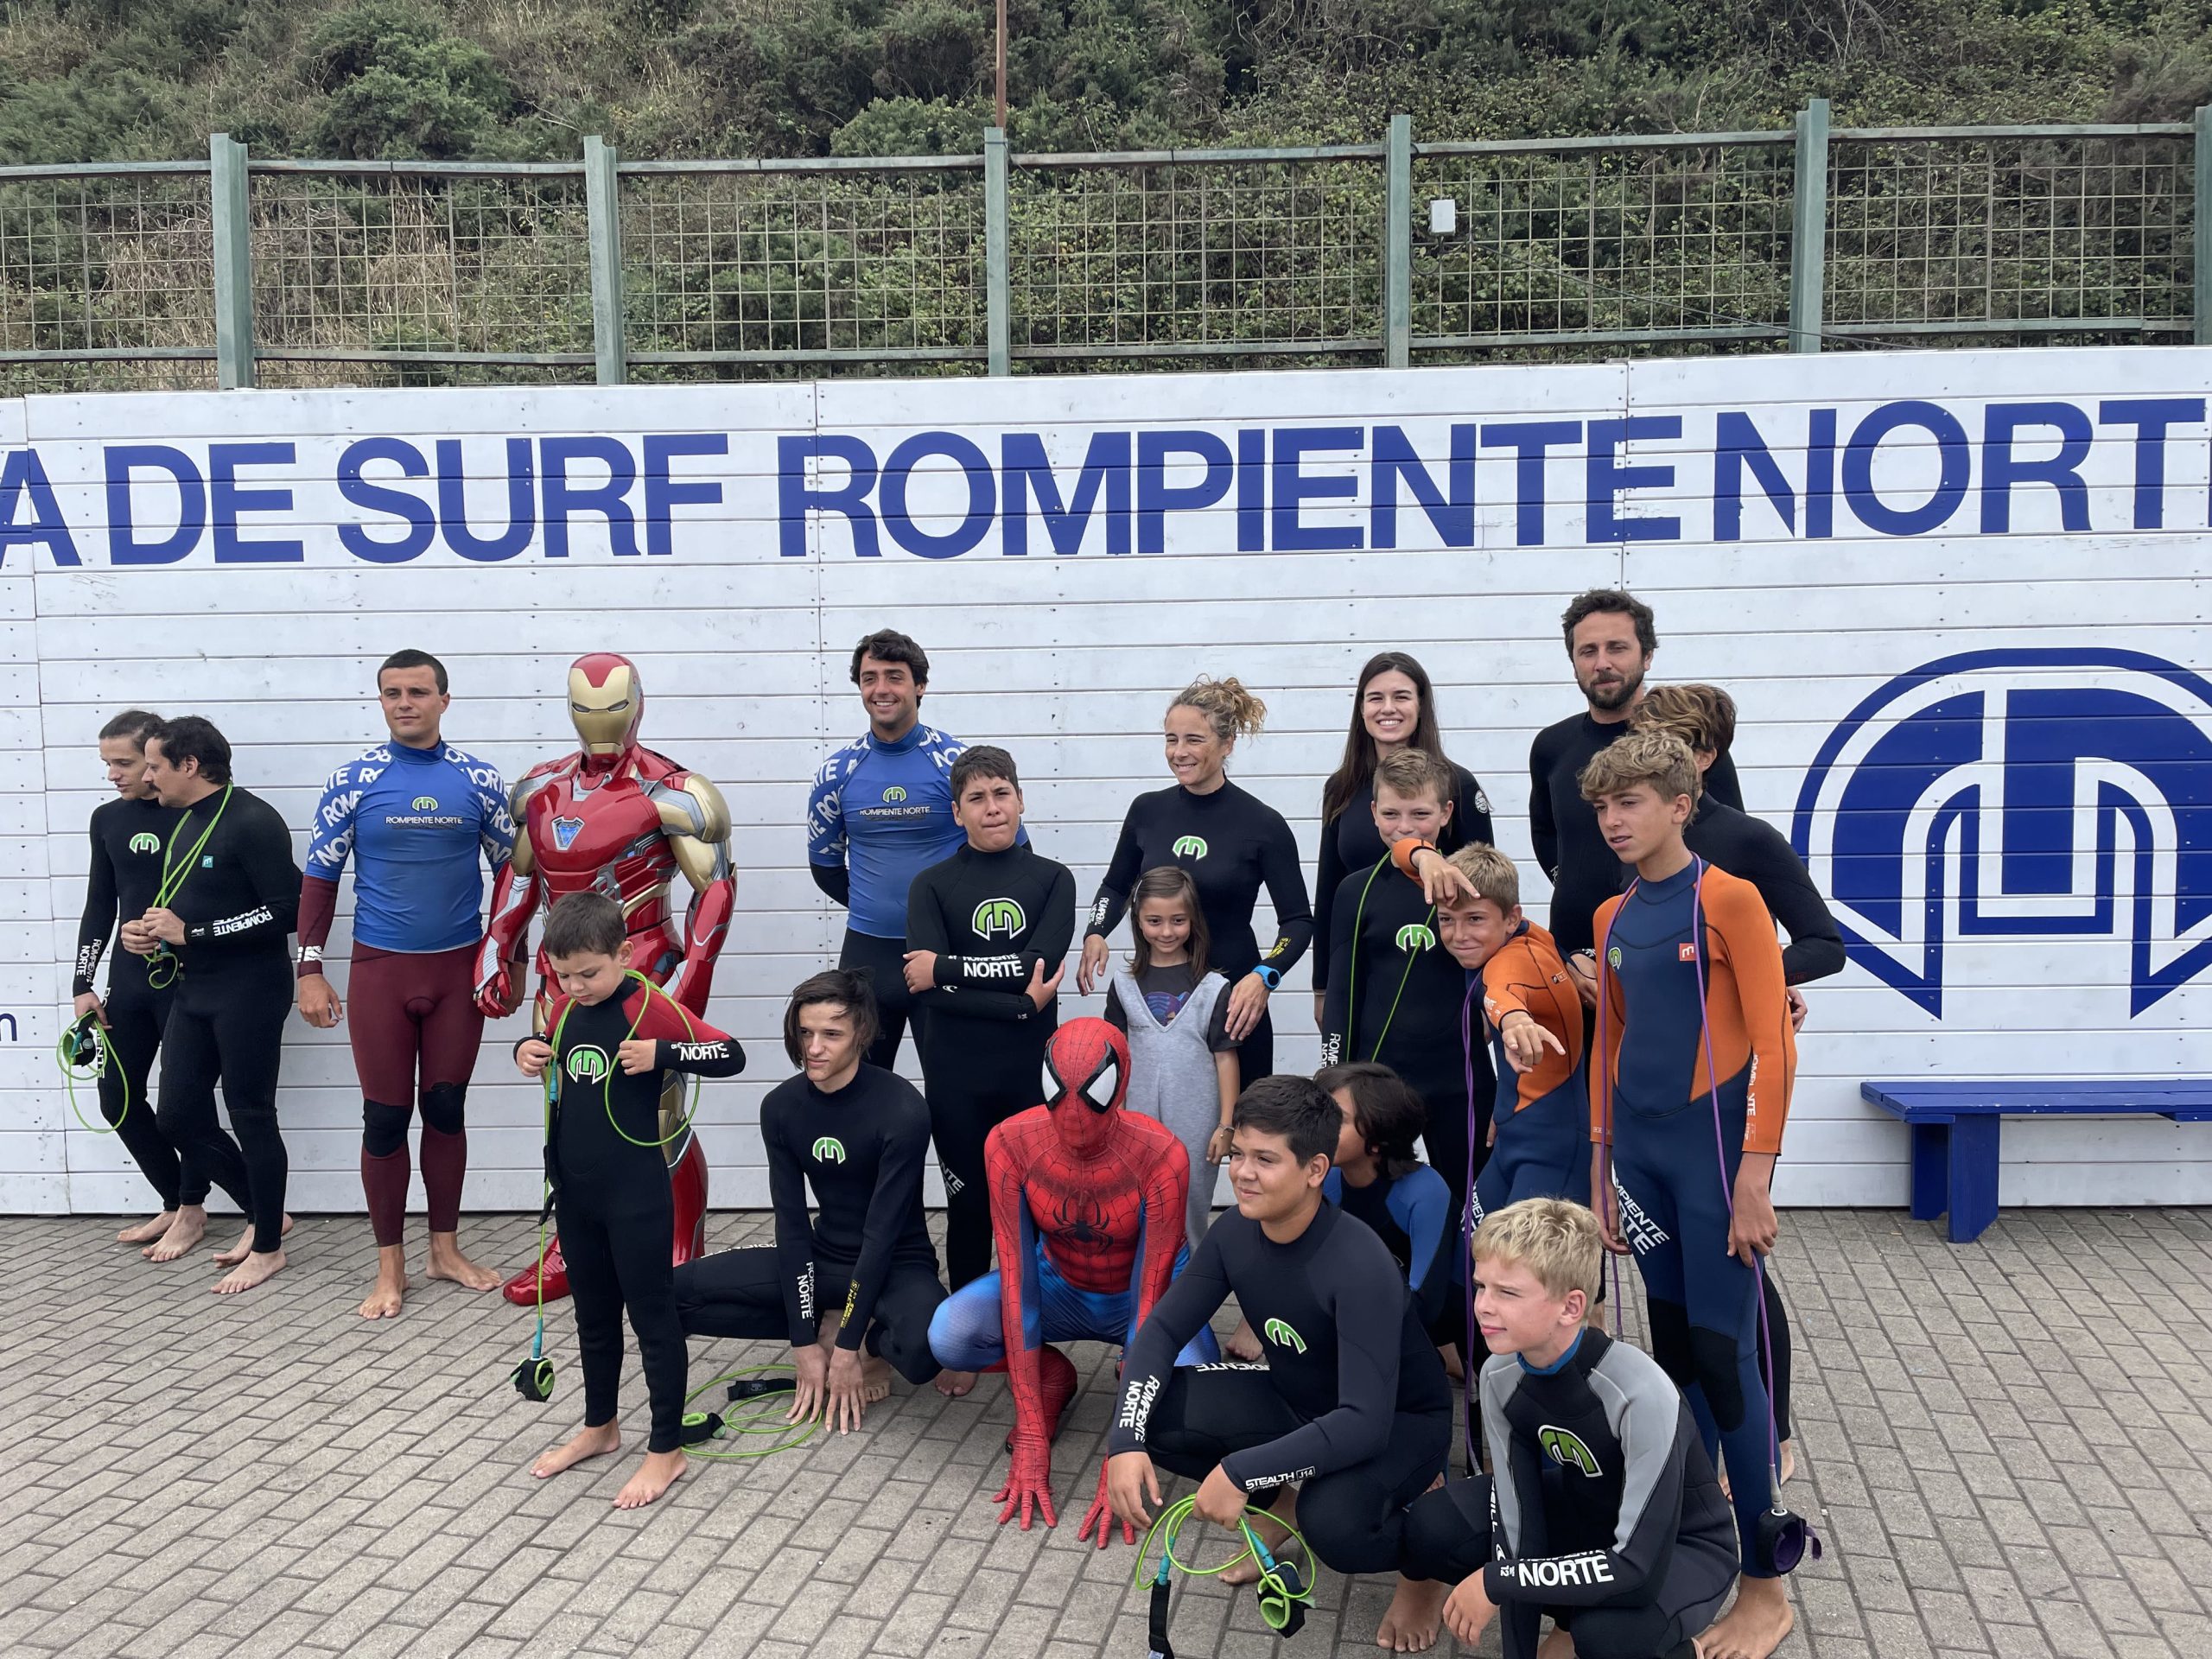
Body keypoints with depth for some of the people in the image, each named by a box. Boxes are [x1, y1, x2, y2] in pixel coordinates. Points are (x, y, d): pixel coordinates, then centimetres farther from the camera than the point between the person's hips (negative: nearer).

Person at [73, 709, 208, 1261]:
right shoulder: (108, 818, 9)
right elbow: (99, 907, 13)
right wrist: (83, 984, 8)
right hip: (129, 981, 6)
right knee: (118, 1097, 9)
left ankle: (191, 1211, 20)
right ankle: (174, 1203, 25)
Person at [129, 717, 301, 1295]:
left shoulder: (252, 821, -14)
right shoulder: (184, 823, 14)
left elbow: (287, 910, -21)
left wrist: (189, 933, -18)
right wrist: (151, 934, 3)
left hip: (249, 991, -9)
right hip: (193, 988, 9)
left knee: (251, 1117, 0)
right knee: (181, 1117, 9)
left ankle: (268, 1247, 14)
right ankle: (265, 1214, 25)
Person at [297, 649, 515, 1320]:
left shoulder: (479, 780, -1)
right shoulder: (353, 780, -3)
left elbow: (510, 869, 6)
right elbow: (320, 877, 1)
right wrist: (310, 970, -3)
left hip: (459, 968, 1)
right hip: (380, 969, -1)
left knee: (446, 1110, 10)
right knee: (384, 1118, 4)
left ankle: (446, 1248, 24)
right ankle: (390, 1266, 16)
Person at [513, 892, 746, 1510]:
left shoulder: (651, 1007, -16)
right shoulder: (566, 1009, 3)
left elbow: (729, 1054, -17)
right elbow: (549, 1047, 24)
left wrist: (660, 1054, -28)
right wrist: (528, 1051, 2)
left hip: (636, 1194, -7)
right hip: (575, 1191, 7)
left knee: (652, 1314, 3)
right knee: (593, 1313, 21)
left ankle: (666, 1450, 13)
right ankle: (599, 1427, 38)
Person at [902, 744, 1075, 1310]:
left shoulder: (1052, 879, 7)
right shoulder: (932, 885, 4)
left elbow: (1039, 964, -10)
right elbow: (923, 987, -10)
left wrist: (945, 968, -12)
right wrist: (1020, 1004, -17)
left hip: (1031, 1073, 0)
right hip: (955, 1077, 0)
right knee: (969, 1205, 8)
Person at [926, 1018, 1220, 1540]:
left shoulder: (1159, 1155, -32)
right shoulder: (1011, 1143, -26)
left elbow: (1150, 1304, -29)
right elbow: (1016, 1285, -24)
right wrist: (1031, 1438, -27)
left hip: (1143, 1289, -2)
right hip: (1060, 1286, 2)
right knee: (947, 1335, -27)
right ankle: (1052, 1377, 4)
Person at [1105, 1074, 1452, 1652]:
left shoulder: (1360, 1266, -33)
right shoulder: (1234, 1233, -13)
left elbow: (1364, 1423, -38)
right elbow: (1162, 1331, -7)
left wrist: (1241, 1472, -40)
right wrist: (1125, 1443, -23)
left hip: (1400, 1422, -6)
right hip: (1298, 1398, 6)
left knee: (1333, 1523, -37)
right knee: (1155, 1414, -16)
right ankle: (1280, 1503, 9)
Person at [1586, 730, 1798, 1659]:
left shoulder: (1729, 899, -9)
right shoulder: (1612, 918, 10)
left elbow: (1773, 1046, -12)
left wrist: (1754, 1174, -16)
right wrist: (1601, 1163, 14)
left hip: (1713, 1143, -6)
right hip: (1638, 1145, 6)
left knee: (1722, 1353, -4)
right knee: (1671, 1343, 12)